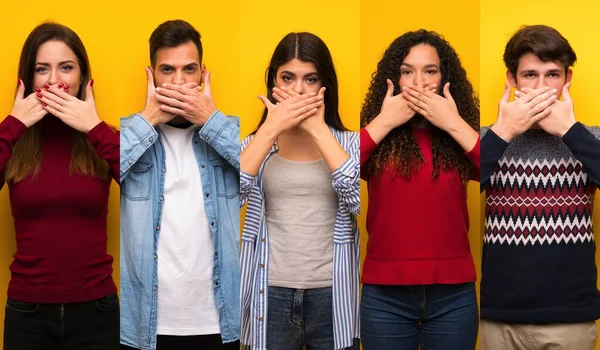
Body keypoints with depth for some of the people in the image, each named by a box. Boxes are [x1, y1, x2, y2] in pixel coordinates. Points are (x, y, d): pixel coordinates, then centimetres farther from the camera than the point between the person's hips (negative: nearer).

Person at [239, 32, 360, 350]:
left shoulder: (347, 142, 4)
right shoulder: (256, 143, 6)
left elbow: (361, 199, -16)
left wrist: (317, 128, -13)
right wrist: (271, 128, -14)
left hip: (332, 294, 0)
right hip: (272, 295, 0)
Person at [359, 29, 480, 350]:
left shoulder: (460, 139, 4)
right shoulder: (376, 139, 2)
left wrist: (454, 123, -11)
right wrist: (384, 121, -11)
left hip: (453, 294, 1)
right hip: (385, 294, -1)